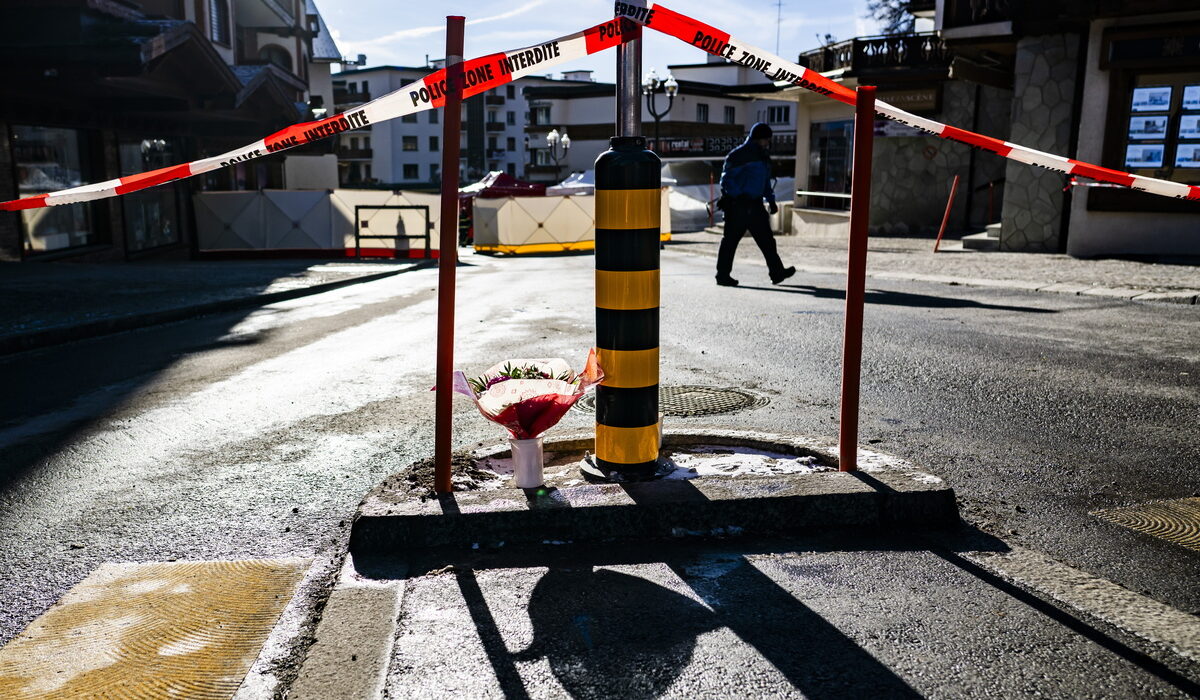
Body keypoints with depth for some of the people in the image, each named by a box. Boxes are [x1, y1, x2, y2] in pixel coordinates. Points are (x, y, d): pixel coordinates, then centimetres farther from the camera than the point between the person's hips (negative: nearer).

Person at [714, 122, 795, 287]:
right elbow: (727, 177, -13)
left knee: (766, 239, 6)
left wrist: (771, 200, 17)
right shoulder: (740, 154, -10)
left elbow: (766, 181, 26)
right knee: (731, 240, -2)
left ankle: (777, 272, 9)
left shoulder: (763, 156, 17)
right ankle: (723, 275, 6)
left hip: (755, 205, 8)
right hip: (738, 205, -8)